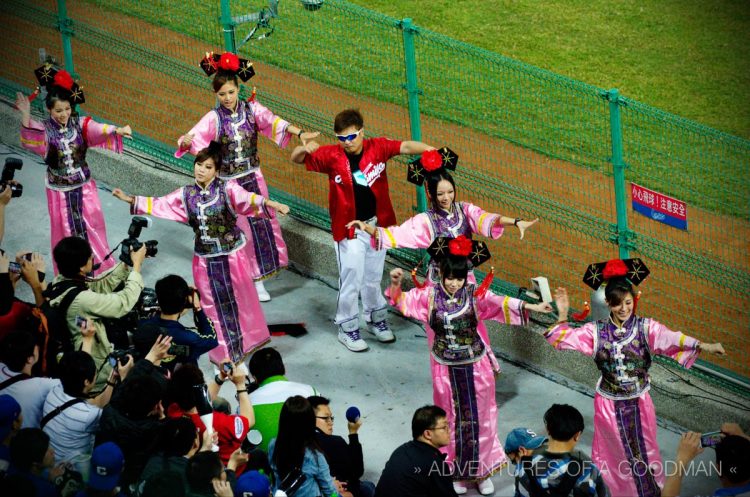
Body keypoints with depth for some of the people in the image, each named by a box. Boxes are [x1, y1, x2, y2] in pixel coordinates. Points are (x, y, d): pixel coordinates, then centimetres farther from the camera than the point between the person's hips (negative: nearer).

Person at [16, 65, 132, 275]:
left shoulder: (80, 124, -9)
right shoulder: (44, 130, -14)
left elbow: (98, 130, -26)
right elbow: (29, 139, -34)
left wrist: (117, 131, -46)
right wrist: (25, 116, -52)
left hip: (84, 187, 2)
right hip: (60, 191, -2)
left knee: (92, 227, 12)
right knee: (66, 232, 10)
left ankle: (100, 269, 29)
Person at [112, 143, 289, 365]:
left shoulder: (227, 189, -13)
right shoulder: (186, 194, -1)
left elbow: (248, 199, -30)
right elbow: (159, 204, 6)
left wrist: (273, 205, -48)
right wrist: (130, 200, 2)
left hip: (232, 255, -3)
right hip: (205, 259, 3)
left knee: (239, 300, 10)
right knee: (214, 305, 12)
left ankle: (248, 341, 30)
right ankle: (223, 353, 26)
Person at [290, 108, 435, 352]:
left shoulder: (377, 148, -8)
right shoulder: (331, 156, -12)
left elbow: (405, 146, -14)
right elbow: (296, 159, -8)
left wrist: (431, 150, -32)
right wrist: (304, 149, -32)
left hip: (377, 225, 3)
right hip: (349, 229, -3)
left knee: (373, 277, 20)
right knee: (351, 280, 1)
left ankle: (376, 320, 39)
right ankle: (347, 329, 18)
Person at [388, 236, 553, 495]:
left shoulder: (475, 294, -9)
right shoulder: (430, 295, -6)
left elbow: (502, 304, -17)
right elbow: (402, 301, -3)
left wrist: (531, 307, -30)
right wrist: (396, 283, -23)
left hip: (475, 367, 0)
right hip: (446, 369, 0)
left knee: (478, 417, 9)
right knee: (451, 420, 12)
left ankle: (481, 472, 24)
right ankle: (455, 473, 25)